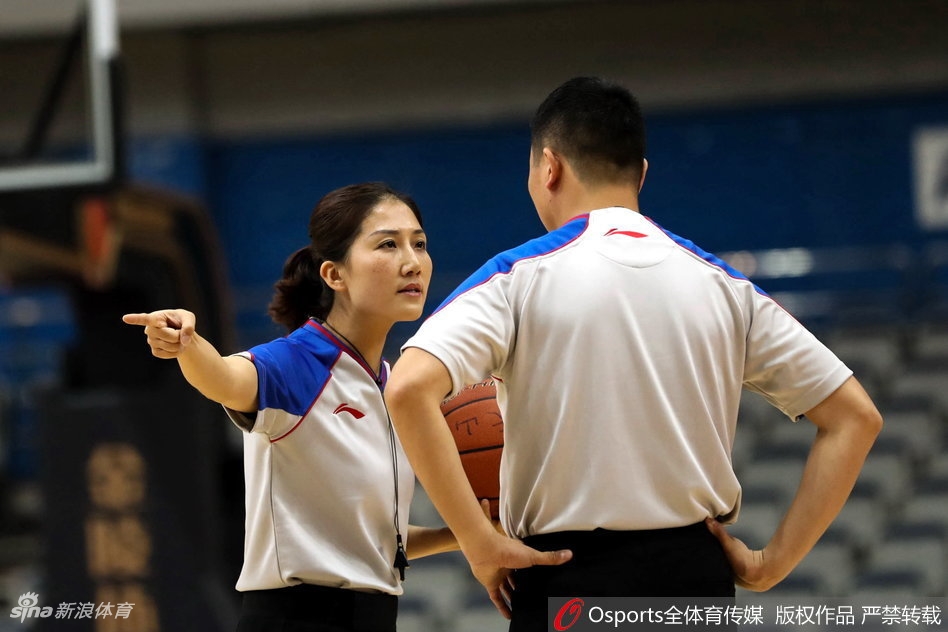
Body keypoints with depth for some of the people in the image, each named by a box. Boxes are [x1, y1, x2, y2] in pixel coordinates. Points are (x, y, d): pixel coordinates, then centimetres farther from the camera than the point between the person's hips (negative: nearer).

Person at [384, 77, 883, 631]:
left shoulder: (521, 276, -3)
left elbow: (409, 389, -18)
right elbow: (856, 417, 9)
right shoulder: (723, 286, 9)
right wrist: (772, 563, 6)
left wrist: (480, 545, -12)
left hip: (568, 580, -4)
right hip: (698, 578, 4)